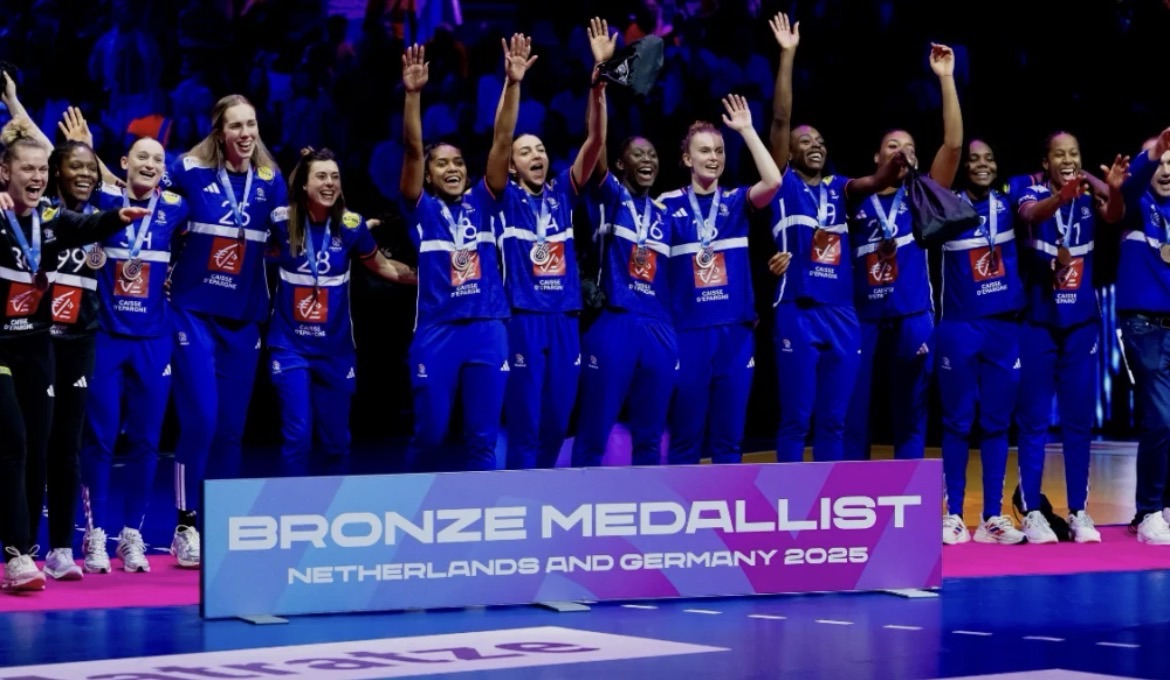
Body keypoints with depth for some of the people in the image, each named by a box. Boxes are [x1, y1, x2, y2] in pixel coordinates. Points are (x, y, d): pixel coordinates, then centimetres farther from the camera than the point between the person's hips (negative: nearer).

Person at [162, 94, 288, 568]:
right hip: (195, 313, -4)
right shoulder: (191, 170, -6)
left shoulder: (270, 181, 4)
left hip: (243, 319, 4)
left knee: (230, 428, 6)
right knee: (199, 421, -11)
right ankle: (186, 527, -3)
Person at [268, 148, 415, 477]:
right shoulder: (281, 221, -9)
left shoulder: (351, 225, -7)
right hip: (290, 346, -1)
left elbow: (383, 267, 8)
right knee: (298, 436, -6)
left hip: (336, 348, 1)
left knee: (337, 440, 9)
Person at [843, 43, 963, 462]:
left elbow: (953, 144, -4)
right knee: (853, 418, 0)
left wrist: (945, 79, -10)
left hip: (912, 320, 0)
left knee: (909, 419, 5)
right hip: (863, 319, 0)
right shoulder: (854, 200, 10)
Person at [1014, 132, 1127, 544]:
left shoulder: (1090, 199, 1)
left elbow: (1113, 217, -20)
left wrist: (1114, 191, -44)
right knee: (1034, 421, 1)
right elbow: (1032, 214, -29)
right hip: (1039, 324, -2)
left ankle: (1079, 512, 12)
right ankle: (1032, 512, 4)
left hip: (1081, 324, 2)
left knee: (1079, 422, 6)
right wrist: (1061, 196, -52)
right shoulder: (1034, 194, -6)